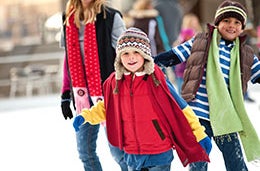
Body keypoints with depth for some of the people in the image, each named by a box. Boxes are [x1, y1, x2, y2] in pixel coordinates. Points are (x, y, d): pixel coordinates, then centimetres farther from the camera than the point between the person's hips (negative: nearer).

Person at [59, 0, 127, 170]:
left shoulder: (110, 17, -6)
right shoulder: (69, 19, 11)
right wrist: (66, 94, 14)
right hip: (81, 93, 6)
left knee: (116, 147, -5)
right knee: (85, 150, 8)